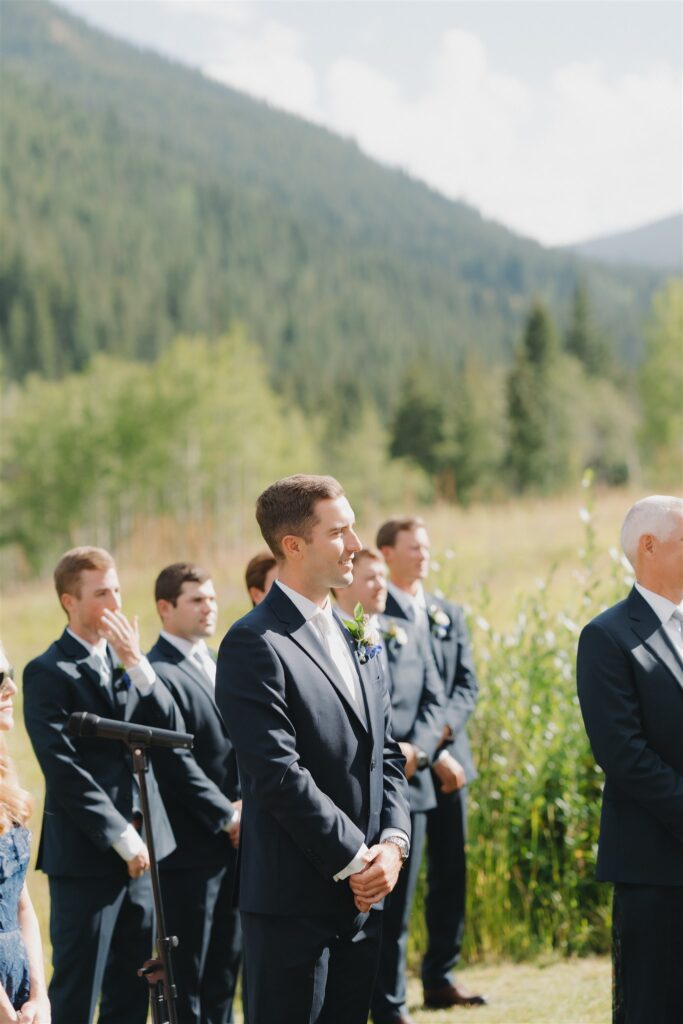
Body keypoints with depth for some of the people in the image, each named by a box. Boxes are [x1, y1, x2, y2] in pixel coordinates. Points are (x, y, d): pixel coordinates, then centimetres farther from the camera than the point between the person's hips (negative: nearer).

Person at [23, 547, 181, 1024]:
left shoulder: (127, 661, 13)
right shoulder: (48, 673, -7)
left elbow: (170, 728, 1)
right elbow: (63, 769, -14)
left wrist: (137, 663, -11)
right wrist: (120, 835, -14)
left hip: (142, 847, 6)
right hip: (85, 854, -6)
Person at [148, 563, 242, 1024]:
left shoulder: (217, 666, 15)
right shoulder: (159, 675, -14)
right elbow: (177, 766, -18)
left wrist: (245, 805, 0)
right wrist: (228, 817, -12)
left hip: (233, 840, 8)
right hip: (190, 846, -8)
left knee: (226, 961, 14)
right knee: (187, 969, 1)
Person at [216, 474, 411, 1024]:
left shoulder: (357, 641, 15)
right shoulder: (255, 644, -12)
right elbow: (280, 776, -18)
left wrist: (392, 843, -1)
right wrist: (357, 860, -14)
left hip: (361, 895, 8)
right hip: (293, 901, -8)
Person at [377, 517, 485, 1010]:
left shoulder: (449, 613, 15)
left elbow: (467, 684, 10)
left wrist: (445, 724, -10)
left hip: (447, 758, 6)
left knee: (451, 870, 7)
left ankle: (441, 977, 15)